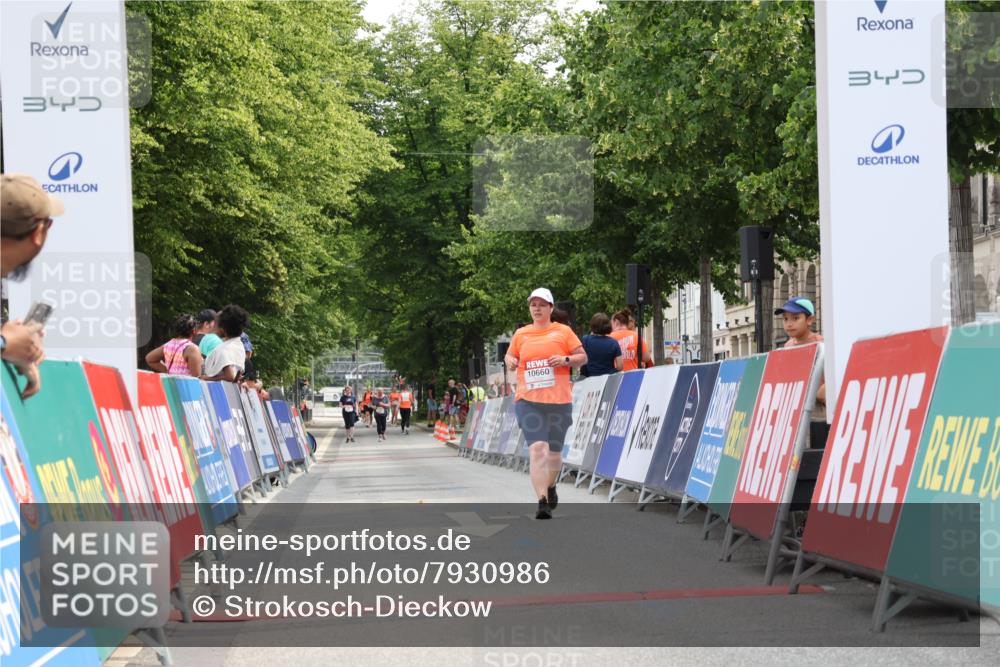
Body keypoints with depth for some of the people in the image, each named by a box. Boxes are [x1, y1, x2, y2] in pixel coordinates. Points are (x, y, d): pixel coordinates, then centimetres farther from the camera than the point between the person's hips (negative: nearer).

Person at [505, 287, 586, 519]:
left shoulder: (563, 331, 6)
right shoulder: (521, 334, 11)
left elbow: (583, 357, 7)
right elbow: (510, 355, 25)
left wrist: (566, 360, -12)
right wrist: (510, 361, 1)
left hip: (559, 400, 0)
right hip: (528, 401, 0)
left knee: (555, 452, 10)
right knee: (537, 448, -16)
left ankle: (550, 486, 41)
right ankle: (542, 501, -20)